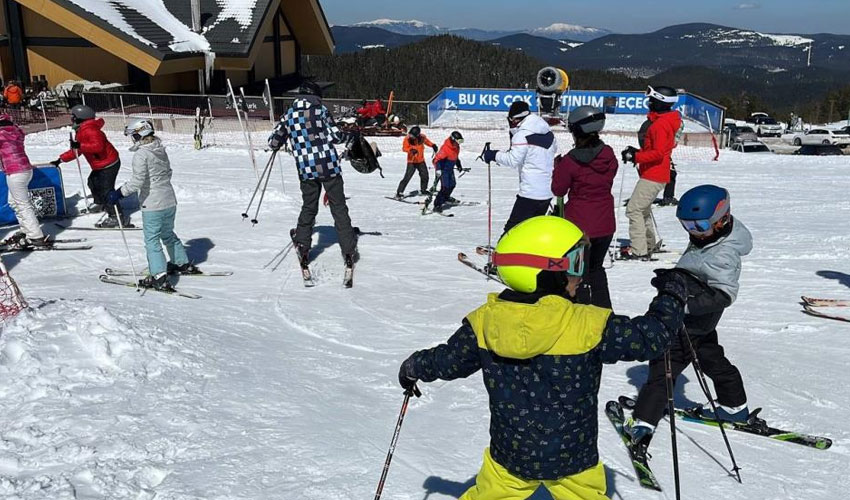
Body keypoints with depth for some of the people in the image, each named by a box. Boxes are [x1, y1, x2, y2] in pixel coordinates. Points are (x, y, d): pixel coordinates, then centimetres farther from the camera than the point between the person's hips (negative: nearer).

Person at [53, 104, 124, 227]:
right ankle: (100, 204, 49)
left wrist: (80, 145, -39)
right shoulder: (82, 131, 14)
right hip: (100, 166, 12)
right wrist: (61, 159, 20)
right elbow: (75, 151, 21)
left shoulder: (90, 130, -22)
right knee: (93, 182, 27)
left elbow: (98, 146, -37)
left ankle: (116, 216, -12)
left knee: (106, 189, -14)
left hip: (109, 165, -12)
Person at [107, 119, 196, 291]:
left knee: (152, 240, -1)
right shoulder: (160, 149, 6)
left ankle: (159, 278, -5)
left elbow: (137, 181, -23)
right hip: (170, 201, 8)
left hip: (152, 205, -8)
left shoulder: (140, 154, -16)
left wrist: (119, 193, -18)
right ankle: (183, 263, 36)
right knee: (168, 234, 24)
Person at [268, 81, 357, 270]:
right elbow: (336, 136, -6)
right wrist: (346, 136, 15)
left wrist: (276, 145, 29)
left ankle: (302, 247, 14)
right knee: (339, 208, 5)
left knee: (308, 208, 18)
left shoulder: (289, 114, 6)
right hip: (329, 166, -2)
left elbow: (274, 142, 7)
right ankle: (348, 251, 4)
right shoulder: (321, 110, -2)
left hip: (307, 170, 2)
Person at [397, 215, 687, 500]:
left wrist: (415, 367, 23)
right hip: (572, 458, -2)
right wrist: (671, 298, 6)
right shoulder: (589, 326, -22)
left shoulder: (484, 322, -12)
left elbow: (449, 360, 2)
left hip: (510, 454, 3)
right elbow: (647, 338, -13)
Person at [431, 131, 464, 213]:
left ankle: (446, 197, 50)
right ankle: (437, 205, -16)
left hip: (450, 169, 9)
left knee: (452, 184, 23)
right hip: (444, 169, -9)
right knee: (445, 187, -18)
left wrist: (459, 165, 30)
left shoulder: (456, 147, 1)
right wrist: (438, 169, -42)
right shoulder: (445, 148, -27)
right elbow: (437, 159, -30)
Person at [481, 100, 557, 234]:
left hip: (530, 192, -8)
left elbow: (513, 160, -18)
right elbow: (554, 149, 26)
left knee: (513, 225, -4)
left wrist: (494, 155, -9)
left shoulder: (522, 134, -14)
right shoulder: (548, 132, 10)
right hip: (548, 190, 8)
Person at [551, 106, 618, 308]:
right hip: (605, 225, 6)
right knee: (596, 268, 23)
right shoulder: (609, 155, -4)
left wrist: (558, 166, 8)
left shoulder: (570, 161, -18)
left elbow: (558, 189, -7)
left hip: (580, 225, -5)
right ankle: (604, 311, 29)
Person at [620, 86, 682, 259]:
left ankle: (639, 250, -12)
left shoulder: (661, 124, -17)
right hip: (655, 175, 11)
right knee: (643, 209, 21)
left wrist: (636, 157, -22)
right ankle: (650, 245, 33)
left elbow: (658, 153, -24)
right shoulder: (663, 121, 16)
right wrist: (637, 152, 11)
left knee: (633, 209, -11)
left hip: (653, 176, -11)